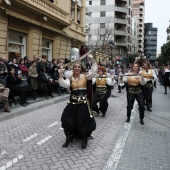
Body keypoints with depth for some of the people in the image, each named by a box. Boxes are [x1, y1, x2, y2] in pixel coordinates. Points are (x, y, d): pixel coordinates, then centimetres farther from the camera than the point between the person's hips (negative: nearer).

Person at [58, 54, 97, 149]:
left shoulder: (85, 76, -1)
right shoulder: (70, 77, 5)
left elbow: (94, 71, -15)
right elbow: (65, 84, -12)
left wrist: (93, 61, -26)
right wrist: (61, 75, -23)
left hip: (83, 102, -2)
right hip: (73, 102, 3)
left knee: (83, 121, 4)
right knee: (67, 119, 3)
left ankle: (84, 139, 24)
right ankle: (69, 137, 25)